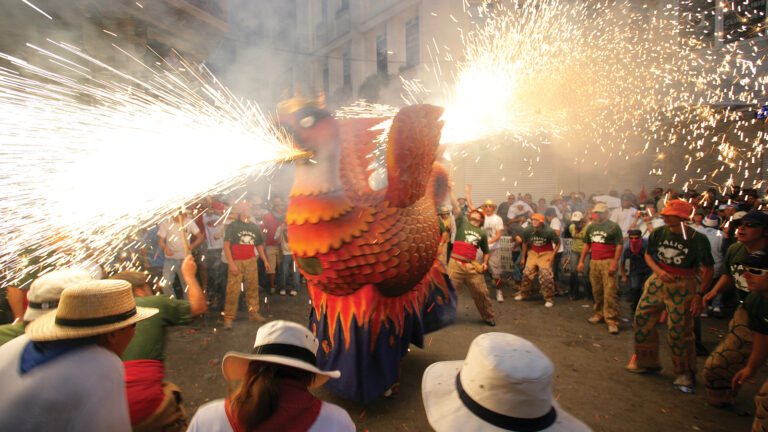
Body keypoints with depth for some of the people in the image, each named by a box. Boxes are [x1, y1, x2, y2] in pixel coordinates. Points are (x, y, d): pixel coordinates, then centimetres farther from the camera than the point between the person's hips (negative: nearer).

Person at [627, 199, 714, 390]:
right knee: (642, 319, 7)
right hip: (657, 282, 4)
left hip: (682, 287, -4)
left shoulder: (698, 239, -11)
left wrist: (700, 295, -11)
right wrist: (658, 271, -7)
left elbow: (709, 269, -6)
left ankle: (685, 373, 22)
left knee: (679, 330, -1)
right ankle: (646, 361, 28)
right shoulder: (658, 233, -2)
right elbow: (648, 255, 11)